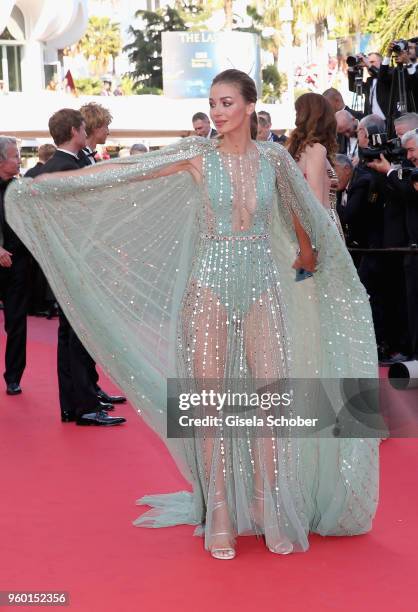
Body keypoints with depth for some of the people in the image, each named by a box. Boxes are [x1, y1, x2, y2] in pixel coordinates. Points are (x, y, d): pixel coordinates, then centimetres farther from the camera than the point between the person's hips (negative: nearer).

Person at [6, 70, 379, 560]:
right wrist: (40, 184, -13)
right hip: (212, 282, -1)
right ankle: (220, 519, 9)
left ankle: (273, 515, 10)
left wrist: (307, 251, 35)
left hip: (264, 283, 2)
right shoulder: (198, 155, -3)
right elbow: (124, 170, -8)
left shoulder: (274, 158, 3)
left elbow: (297, 208, 23)